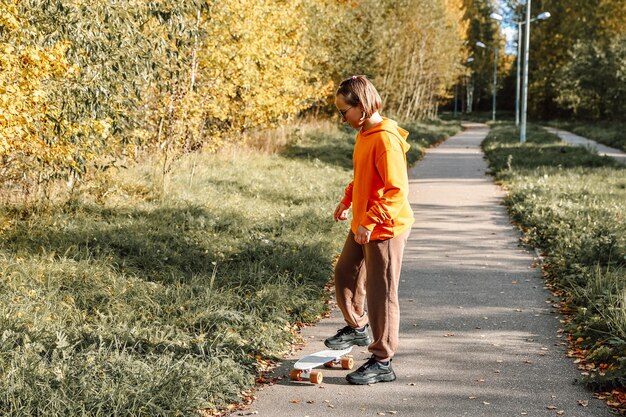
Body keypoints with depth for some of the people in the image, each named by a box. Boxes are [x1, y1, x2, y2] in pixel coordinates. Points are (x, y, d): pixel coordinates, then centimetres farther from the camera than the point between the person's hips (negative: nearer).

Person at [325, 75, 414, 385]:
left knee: (380, 293, -1)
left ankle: (382, 362, 11)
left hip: (385, 229, -9)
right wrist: (347, 201, 17)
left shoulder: (385, 138, -22)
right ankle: (358, 327, 43)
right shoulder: (364, 133, 8)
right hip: (362, 225, 10)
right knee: (345, 274, 21)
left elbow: (396, 189, -26)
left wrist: (370, 222, -27)